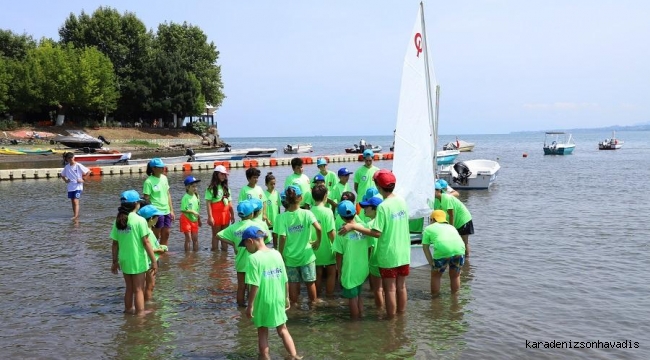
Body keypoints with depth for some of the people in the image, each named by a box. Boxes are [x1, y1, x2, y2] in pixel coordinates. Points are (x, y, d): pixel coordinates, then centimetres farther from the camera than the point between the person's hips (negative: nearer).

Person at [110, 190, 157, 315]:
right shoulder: (140, 220, -14)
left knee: (129, 288, 21)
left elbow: (115, 244, 4)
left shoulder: (118, 221, 1)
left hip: (124, 260, 5)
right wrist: (154, 261, -9)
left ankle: (128, 310, 34)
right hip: (138, 260, -5)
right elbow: (146, 242, -15)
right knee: (138, 289, 5)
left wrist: (115, 261, 14)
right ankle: (140, 313, 9)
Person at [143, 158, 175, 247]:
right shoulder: (149, 181, -12)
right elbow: (146, 199, -12)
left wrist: (171, 210, 10)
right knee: (156, 236, 3)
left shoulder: (164, 178, 7)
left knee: (166, 234, 12)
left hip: (166, 211, 6)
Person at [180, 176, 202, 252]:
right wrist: (192, 211, -26)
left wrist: (199, 219, 13)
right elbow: (183, 210, -21)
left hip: (194, 220, 6)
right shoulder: (185, 197, -17)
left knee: (195, 238, 10)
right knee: (188, 238, -1)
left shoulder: (196, 196, 1)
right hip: (186, 219, -6)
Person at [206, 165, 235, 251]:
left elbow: (229, 203, 14)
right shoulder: (211, 188, -5)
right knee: (216, 235, 1)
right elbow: (208, 203, -10)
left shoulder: (226, 188, 14)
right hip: (216, 214, -5)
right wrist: (210, 217, -17)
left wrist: (232, 215, 9)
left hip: (225, 214, 5)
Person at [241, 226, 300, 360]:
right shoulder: (276, 254, 1)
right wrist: (286, 297, 16)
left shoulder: (254, 258, -16)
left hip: (263, 302, -5)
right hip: (278, 300, 5)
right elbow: (285, 280, 4)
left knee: (262, 332, 12)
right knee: (282, 330, 19)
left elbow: (255, 285, -19)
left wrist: (250, 305, -11)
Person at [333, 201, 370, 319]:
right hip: (363, 269, 5)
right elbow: (368, 249, 2)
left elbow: (339, 254, -12)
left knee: (352, 298, 9)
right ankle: (360, 316, 33)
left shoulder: (342, 232, -16)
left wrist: (339, 270, 1)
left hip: (350, 271, -4)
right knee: (359, 295, 23)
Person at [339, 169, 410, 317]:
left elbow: (377, 233, -22)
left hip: (389, 255, -6)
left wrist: (354, 227, -20)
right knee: (401, 286, 18)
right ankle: (401, 315, 31)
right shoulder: (402, 201, 1)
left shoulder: (383, 206, -20)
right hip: (403, 253, 6)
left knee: (390, 289, 6)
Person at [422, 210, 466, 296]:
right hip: (459, 250, 4)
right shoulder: (451, 227, 36)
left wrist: (431, 263, 14)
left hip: (442, 250, -3)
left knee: (435, 275, 21)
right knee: (455, 276, 26)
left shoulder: (428, 228, 25)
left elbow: (425, 247, 17)